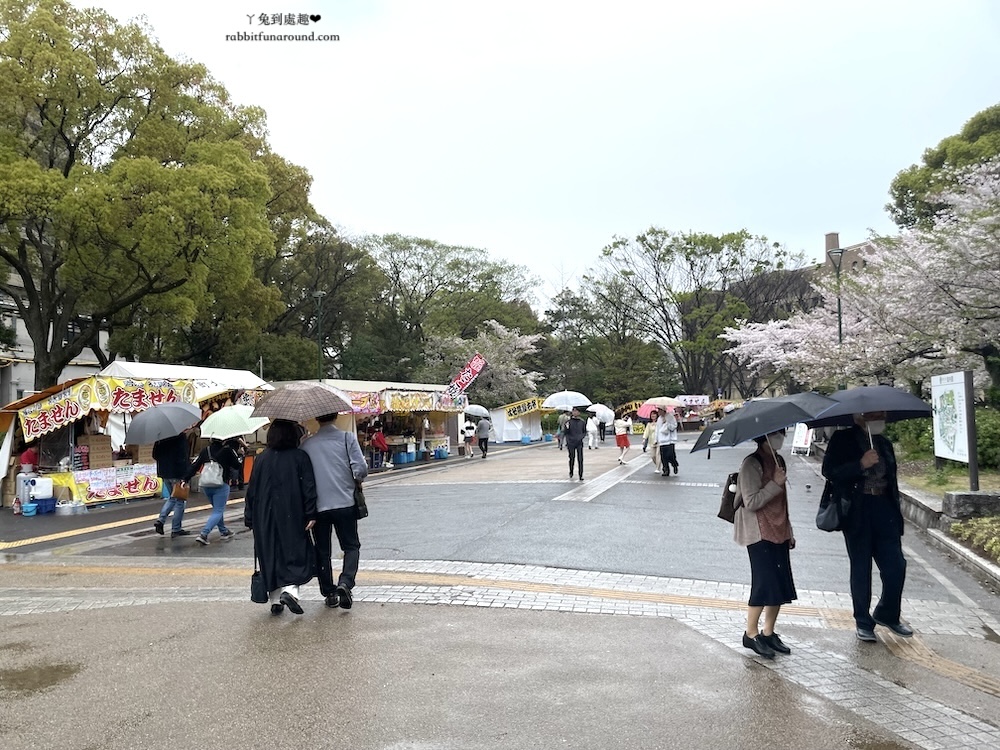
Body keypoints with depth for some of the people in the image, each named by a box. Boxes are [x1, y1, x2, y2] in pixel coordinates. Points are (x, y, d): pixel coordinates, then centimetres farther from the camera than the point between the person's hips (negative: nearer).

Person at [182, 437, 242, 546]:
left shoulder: (205, 450, 4)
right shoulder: (228, 450, -7)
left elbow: (194, 466, 1)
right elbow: (237, 467, 0)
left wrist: (186, 479, 3)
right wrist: (228, 467, 20)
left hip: (205, 486, 5)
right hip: (221, 485, -5)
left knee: (217, 509, 23)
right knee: (218, 511, -1)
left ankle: (224, 531, 32)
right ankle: (203, 534, -15)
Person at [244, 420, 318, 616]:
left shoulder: (261, 459, 5)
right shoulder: (300, 457, -5)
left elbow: (251, 491, 7)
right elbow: (309, 488, -10)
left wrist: (249, 519, 13)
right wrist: (311, 515, -7)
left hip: (265, 518, 3)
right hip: (292, 517, -3)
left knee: (270, 557, 12)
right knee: (296, 552, 5)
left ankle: (275, 600, 14)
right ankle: (290, 590, -16)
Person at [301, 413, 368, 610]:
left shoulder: (307, 444, 1)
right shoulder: (347, 438, -5)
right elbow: (361, 468, -13)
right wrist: (357, 480, 8)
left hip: (318, 505, 2)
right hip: (345, 503, -1)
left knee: (322, 550, 14)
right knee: (351, 546, 10)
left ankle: (329, 593, 17)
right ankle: (345, 583, -12)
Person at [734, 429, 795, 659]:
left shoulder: (778, 460, 12)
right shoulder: (751, 464, -14)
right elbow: (751, 502, -19)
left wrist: (789, 532, 18)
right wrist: (775, 484, -21)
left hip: (779, 533, 8)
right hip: (760, 534, -8)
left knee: (781, 586, 8)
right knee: (765, 584, -5)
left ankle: (768, 633, 21)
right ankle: (751, 634, 10)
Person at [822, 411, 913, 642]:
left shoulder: (884, 444, 13)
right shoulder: (843, 440, -3)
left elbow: (891, 480, 16)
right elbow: (829, 471, -12)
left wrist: (896, 517, 13)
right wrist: (861, 464, -24)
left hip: (884, 510, 5)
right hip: (857, 511, -4)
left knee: (895, 566, 2)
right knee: (861, 569, 5)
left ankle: (887, 614, 25)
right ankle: (863, 622, 18)